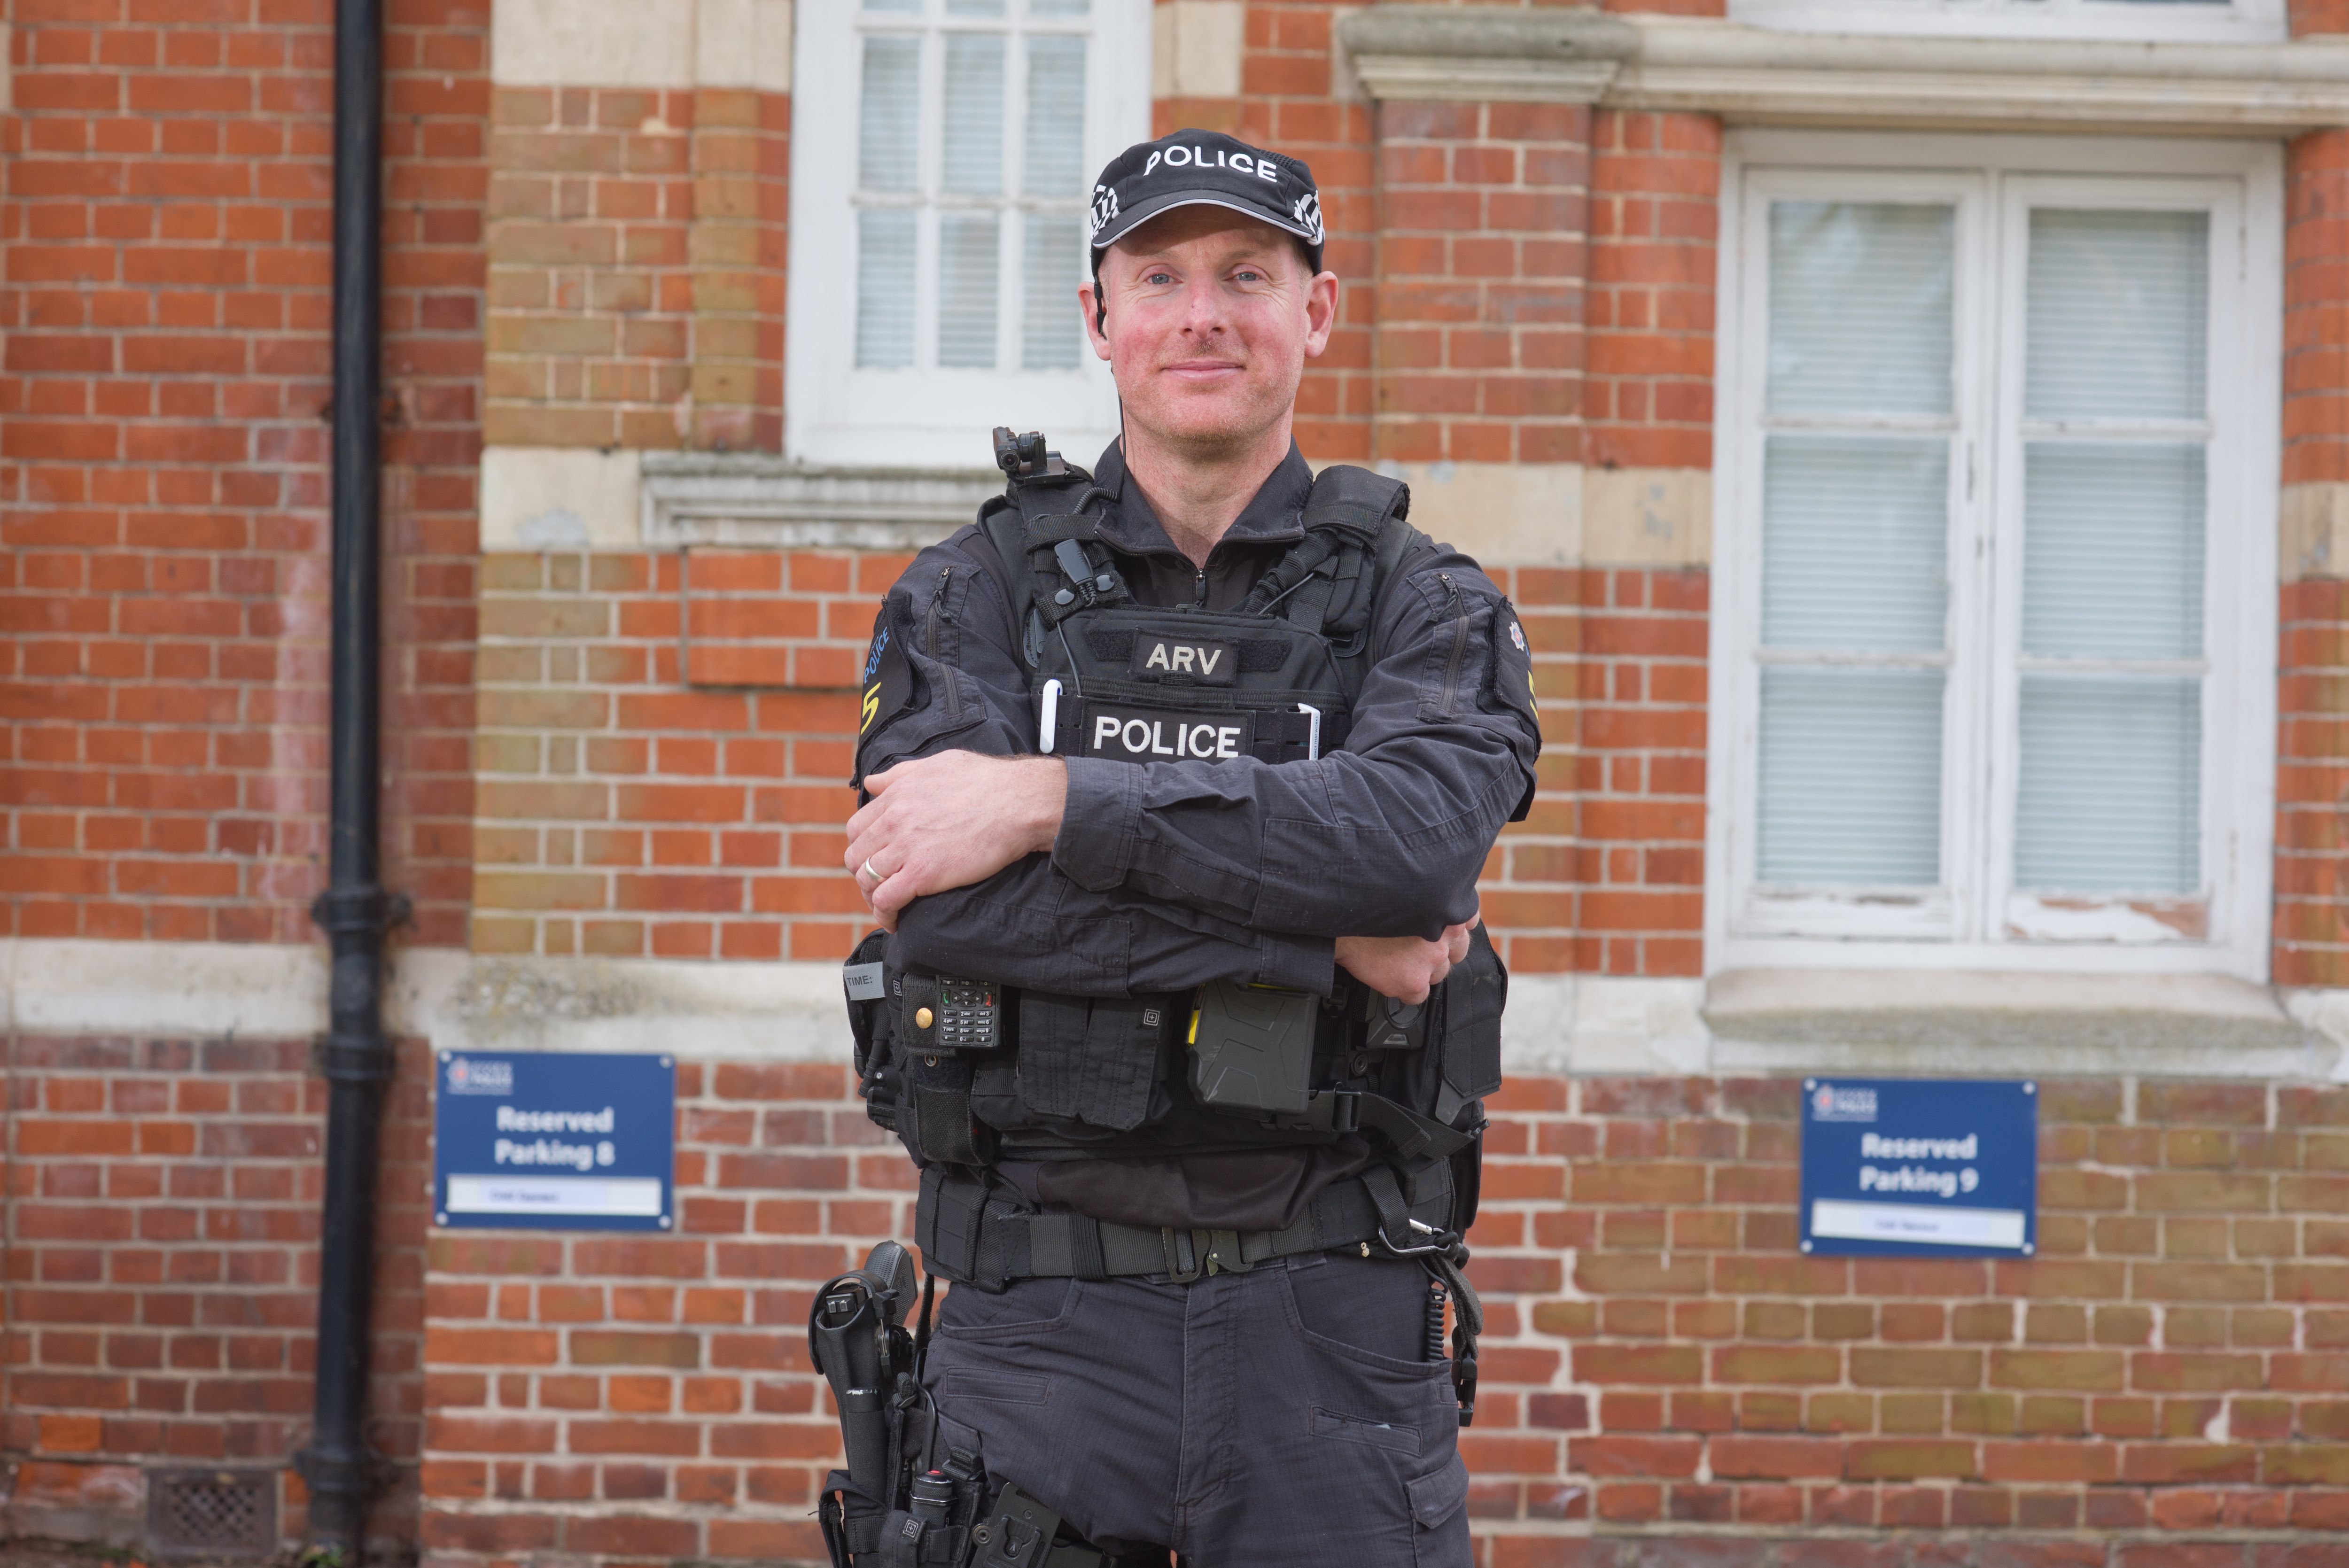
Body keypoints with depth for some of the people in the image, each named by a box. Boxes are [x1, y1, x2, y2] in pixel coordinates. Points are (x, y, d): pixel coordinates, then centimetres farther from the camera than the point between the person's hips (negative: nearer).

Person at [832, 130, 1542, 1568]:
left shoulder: (1427, 610, 6)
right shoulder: (978, 595, 7)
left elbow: (1421, 839, -16)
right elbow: (943, 906, -11)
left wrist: (1053, 800, -18)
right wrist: (1316, 933, -15)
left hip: (1332, 1336, 0)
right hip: (1042, 1327, 0)